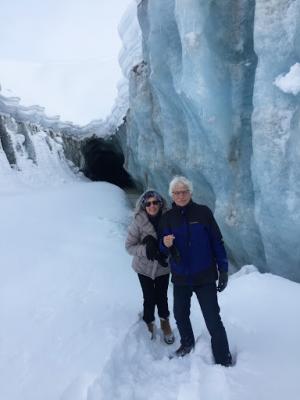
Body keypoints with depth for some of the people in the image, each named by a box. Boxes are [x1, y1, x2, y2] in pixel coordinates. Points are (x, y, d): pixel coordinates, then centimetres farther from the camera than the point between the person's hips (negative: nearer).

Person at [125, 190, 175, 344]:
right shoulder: (138, 221, -22)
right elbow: (129, 246, -15)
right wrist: (147, 250, -29)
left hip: (163, 266, 1)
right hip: (144, 267, -1)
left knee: (162, 296, 12)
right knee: (149, 298, 8)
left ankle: (164, 322, 41)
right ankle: (149, 324, 38)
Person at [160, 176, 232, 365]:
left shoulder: (203, 212, -8)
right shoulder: (167, 217, -2)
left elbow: (217, 242, -3)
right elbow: (163, 248, 2)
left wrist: (223, 269, -4)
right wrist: (165, 244, -21)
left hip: (205, 276, -3)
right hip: (180, 277, 3)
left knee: (213, 320, 0)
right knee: (180, 314, 19)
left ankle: (224, 360, 19)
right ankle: (187, 343, 46)